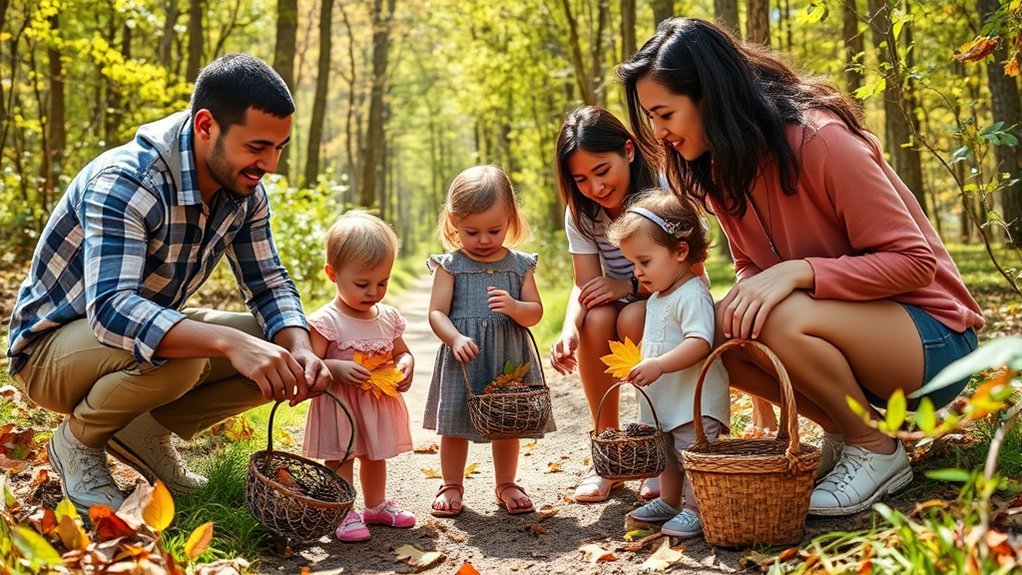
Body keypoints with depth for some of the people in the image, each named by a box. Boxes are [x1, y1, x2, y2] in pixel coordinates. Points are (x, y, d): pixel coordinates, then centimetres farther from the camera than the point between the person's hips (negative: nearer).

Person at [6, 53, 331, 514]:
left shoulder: (246, 192, -8)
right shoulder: (123, 183, -31)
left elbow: (269, 286, -2)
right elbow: (110, 309, -43)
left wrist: (300, 351, -24)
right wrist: (229, 342, -55)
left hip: (152, 326, 7)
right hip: (52, 346, -7)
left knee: (279, 343, -10)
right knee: (176, 358, -37)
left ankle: (145, 431, 3)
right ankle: (78, 440, -6)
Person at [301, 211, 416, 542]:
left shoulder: (388, 317, 2)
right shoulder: (326, 321, -17)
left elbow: (403, 352, 13)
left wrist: (405, 366, -9)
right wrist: (338, 369, -36)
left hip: (381, 403, 6)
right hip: (340, 405, -6)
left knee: (375, 456, 22)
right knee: (340, 459, 2)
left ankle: (376, 506, 39)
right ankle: (345, 515, 12)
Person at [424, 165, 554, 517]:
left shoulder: (520, 265, 3)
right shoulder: (450, 266, -3)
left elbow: (535, 313, 1)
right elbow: (437, 312, -7)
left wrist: (513, 307, -21)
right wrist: (455, 338, -26)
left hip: (508, 357, 2)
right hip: (463, 358, -1)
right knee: (455, 425, 7)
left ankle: (506, 485, 30)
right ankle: (452, 486, 24)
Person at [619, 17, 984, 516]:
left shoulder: (820, 139, -23)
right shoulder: (723, 167, -1)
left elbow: (913, 261, -21)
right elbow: (750, 268, 8)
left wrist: (799, 271, -34)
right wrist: (749, 293, -17)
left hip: (933, 336, -7)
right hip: (843, 332, 7)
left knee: (781, 320, -33)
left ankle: (877, 451, -7)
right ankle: (842, 433, 3)